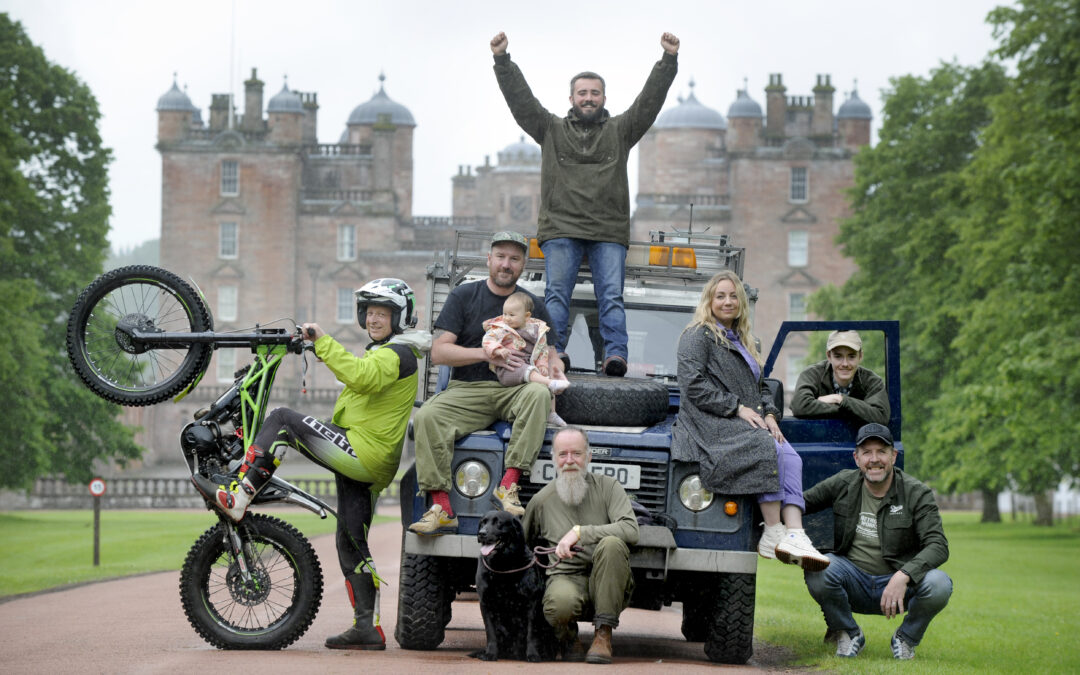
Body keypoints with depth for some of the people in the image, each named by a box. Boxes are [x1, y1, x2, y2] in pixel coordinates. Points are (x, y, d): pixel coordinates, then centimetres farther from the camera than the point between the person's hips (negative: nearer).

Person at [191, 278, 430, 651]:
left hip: (361, 451, -11)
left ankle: (237, 496, -23)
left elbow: (360, 377, -28)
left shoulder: (396, 353, -8)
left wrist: (323, 341, -24)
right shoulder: (384, 352, 26)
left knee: (282, 420, -16)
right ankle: (367, 627, 8)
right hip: (366, 466, 11)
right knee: (350, 543, 9)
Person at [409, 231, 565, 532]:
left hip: (515, 389, 1)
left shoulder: (533, 305, 12)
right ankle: (440, 508, -33)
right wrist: (486, 354, -14)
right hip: (466, 391, -1)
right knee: (426, 418, -30)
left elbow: (549, 353, 18)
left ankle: (508, 484, -35)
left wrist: (554, 368, -8)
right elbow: (438, 352, -3)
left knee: (539, 394, -34)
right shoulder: (463, 296, 5)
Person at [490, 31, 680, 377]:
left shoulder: (620, 131, 17)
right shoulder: (551, 130, 17)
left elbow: (651, 99, 7)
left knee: (611, 295, -10)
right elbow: (520, 97, 8)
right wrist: (502, 61, -5)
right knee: (557, 293, -9)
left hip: (609, 233, 0)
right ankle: (554, 352, -15)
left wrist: (669, 60, -5)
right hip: (561, 228, 0)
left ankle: (615, 354, -19)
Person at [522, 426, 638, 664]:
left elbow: (630, 531, -16)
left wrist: (580, 532, -22)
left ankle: (603, 634, -25)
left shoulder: (608, 487, 1)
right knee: (560, 603, -38)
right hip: (566, 577, -1)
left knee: (611, 544, -33)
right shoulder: (542, 500, 6)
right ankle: (567, 636, 2)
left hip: (607, 583, 1)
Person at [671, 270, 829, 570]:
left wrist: (769, 414, 4)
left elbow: (761, 387, 26)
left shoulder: (744, 342, 26)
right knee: (767, 449, -31)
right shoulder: (697, 336, 1)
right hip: (710, 424, -7)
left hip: (750, 424, 7)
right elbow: (694, 386, -11)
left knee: (791, 458, -21)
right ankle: (772, 537, -30)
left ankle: (794, 536, -36)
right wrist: (738, 408, -15)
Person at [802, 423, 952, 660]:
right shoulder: (843, 484, 0)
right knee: (818, 568, -30)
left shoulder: (917, 494, -8)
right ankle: (848, 635, -2)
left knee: (939, 584, -32)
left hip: (899, 584, -1)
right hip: (854, 583, 1)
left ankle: (905, 639, 1)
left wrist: (903, 576, -35)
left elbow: (938, 546, -18)